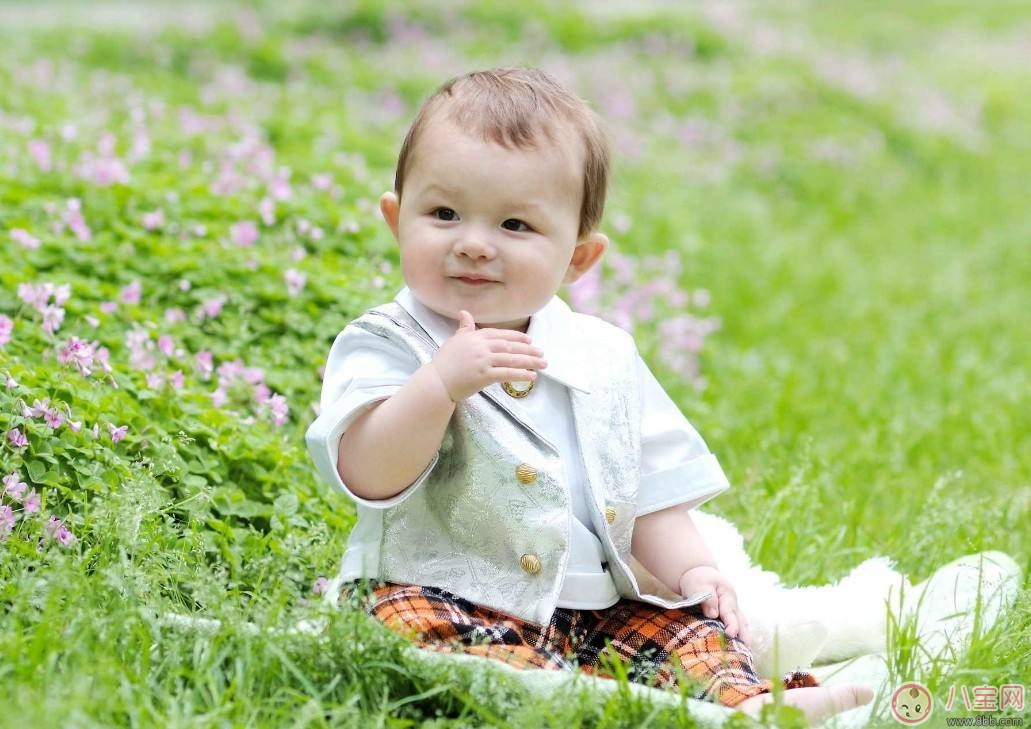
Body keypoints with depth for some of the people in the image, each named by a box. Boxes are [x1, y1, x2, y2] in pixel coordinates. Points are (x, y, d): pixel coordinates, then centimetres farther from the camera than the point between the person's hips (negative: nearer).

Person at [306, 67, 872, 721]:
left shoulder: (605, 357, 12)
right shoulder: (386, 346, -2)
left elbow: (651, 493, 17)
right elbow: (368, 477, -18)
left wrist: (691, 570, 0)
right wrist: (441, 382, -28)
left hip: (593, 604, 6)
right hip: (439, 596, -6)